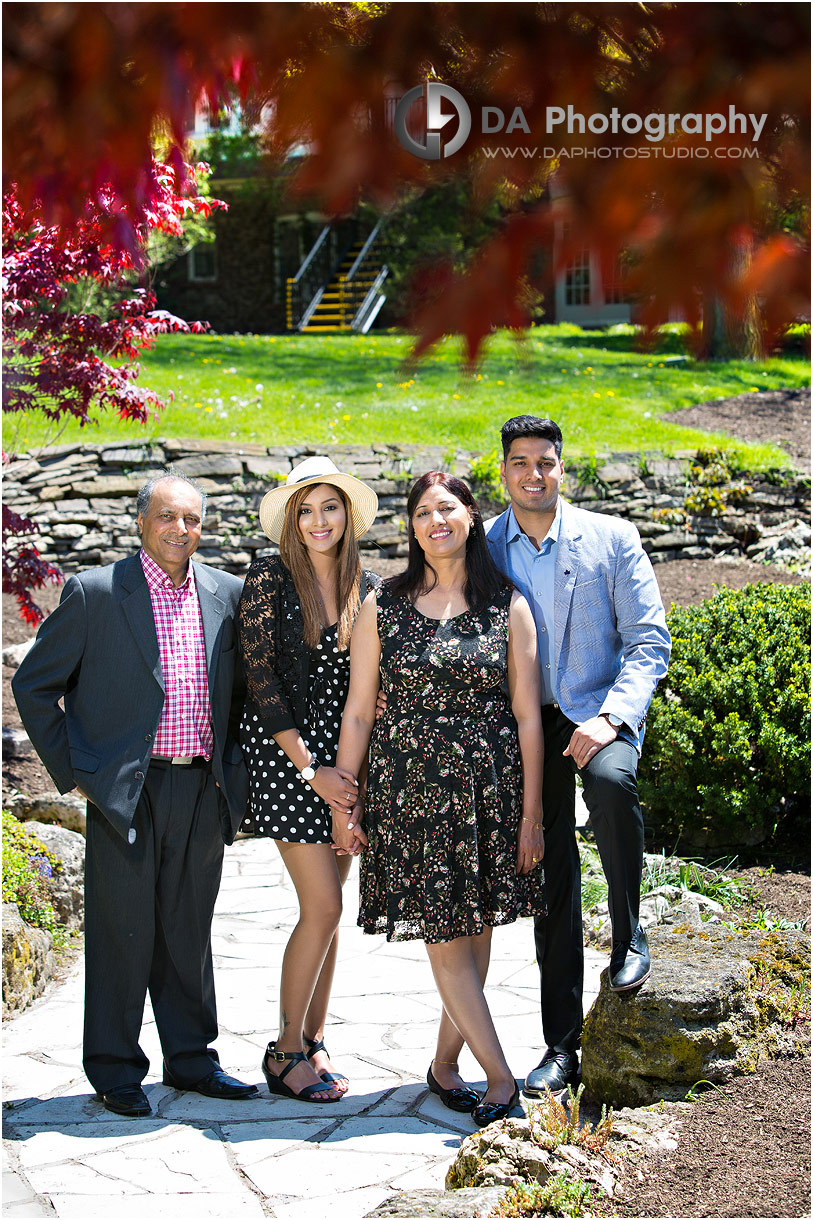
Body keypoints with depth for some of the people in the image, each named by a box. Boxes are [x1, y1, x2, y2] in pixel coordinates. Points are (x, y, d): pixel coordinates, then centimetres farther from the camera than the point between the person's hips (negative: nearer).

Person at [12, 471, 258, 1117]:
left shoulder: (228, 594, 8)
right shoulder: (95, 592, -4)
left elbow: (241, 687, 20)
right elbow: (34, 685, 0)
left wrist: (229, 765, 12)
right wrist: (71, 770, -3)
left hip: (203, 791, 4)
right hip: (125, 791, -4)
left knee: (190, 930, 13)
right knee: (122, 932, 3)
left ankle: (191, 1058, 25)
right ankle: (115, 1070, 15)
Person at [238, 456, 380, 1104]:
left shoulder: (367, 586, 8)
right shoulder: (269, 580, -7)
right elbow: (261, 680, -10)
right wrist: (310, 769, -14)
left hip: (342, 758, 5)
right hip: (287, 753, -5)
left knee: (326, 908, 8)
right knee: (323, 907, -9)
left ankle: (313, 1043, 18)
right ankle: (286, 1052, 4)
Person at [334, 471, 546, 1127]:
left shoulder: (508, 606, 2)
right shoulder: (383, 607, 2)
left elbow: (528, 715, 1)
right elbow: (358, 713, 5)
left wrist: (531, 813, -2)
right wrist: (344, 804, 3)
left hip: (491, 789, 1)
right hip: (412, 789, -1)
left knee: (477, 930, 6)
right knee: (444, 936, -4)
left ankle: (445, 1063, 22)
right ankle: (502, 1078, 2)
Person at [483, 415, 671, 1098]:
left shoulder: (611, 538, 0)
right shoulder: (483, 550, 6)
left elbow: (649, 641, -4)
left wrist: (611, 718, -19)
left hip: (600, 712, -2)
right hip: (525, 728, 2)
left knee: (610, 779, -36)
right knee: (550, 885, 3)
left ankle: (630, 937, -13)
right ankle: (562, 1047, 13)